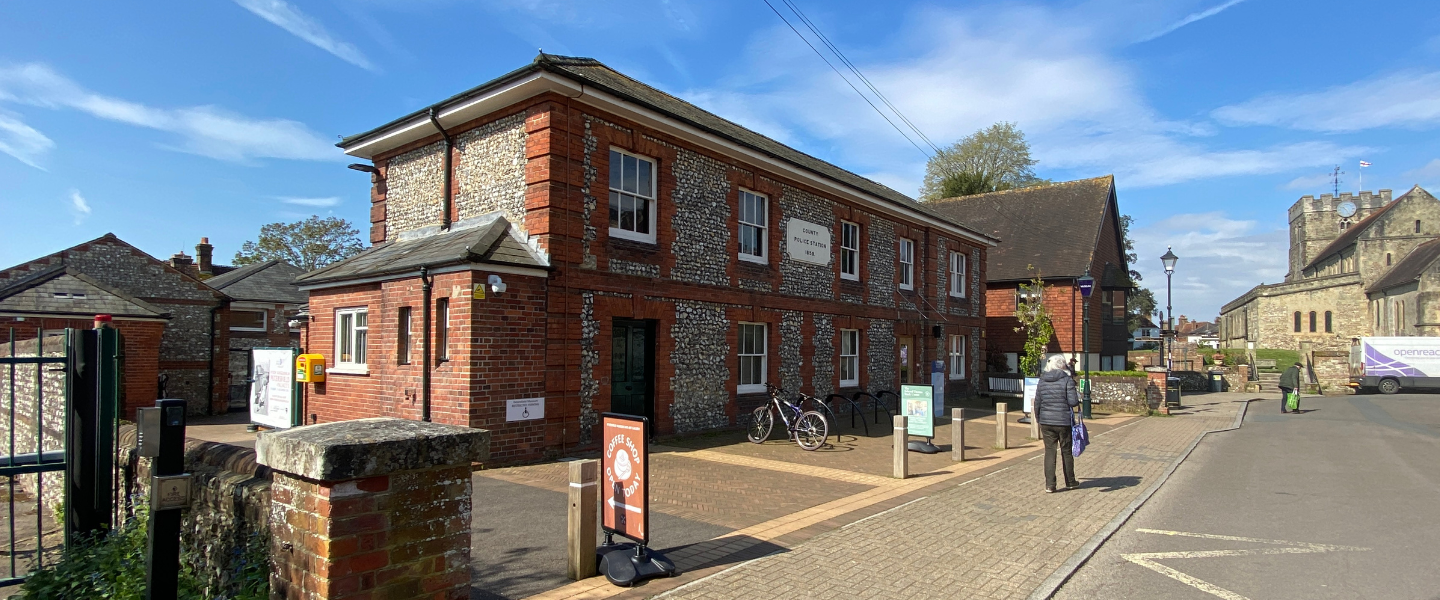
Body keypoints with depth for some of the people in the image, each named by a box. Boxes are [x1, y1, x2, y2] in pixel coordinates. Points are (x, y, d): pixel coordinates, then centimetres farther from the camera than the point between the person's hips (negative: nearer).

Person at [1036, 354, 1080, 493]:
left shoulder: (1042, 380, 3)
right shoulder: (1067, 379, -10)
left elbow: (1037, 402, 6)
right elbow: (1073, 402, -15)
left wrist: (1038, 419, 18)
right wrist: (1078, 397, 7)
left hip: (1046, 421, 3)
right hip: (1064, 421, -3)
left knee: (1049, 452, 6)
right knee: (1066, 451, 13)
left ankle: (1049, 485, 3)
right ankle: (1070, 482, 28)